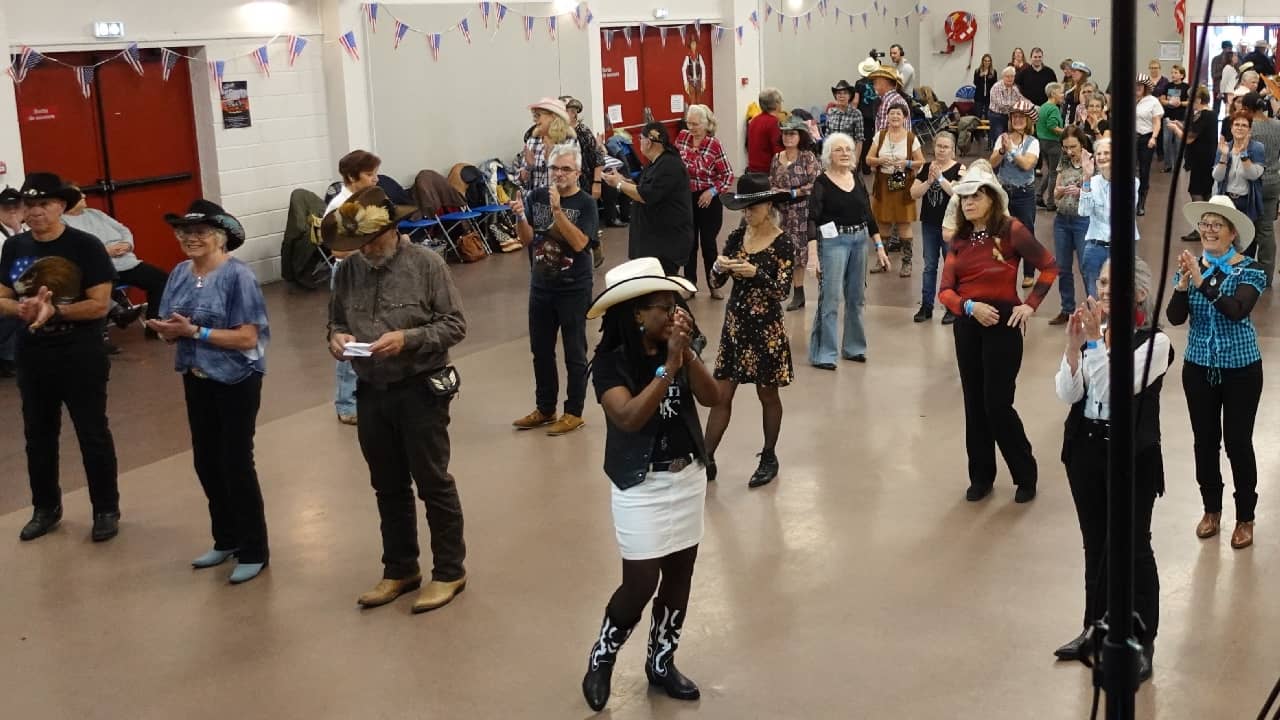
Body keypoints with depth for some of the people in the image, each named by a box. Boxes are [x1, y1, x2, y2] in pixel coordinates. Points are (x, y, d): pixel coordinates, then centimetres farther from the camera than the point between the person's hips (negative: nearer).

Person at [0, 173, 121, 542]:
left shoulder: (86, 246, -12)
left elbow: (100, 305, -15)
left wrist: (54, 311, -25)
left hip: (81, 359, -5)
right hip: (32, 359, 5)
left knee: (93, 436, 6)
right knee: (38, 436, 16)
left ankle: (106, 510, 19)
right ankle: (46, 508, 32)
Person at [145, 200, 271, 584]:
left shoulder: (238, 276, -17)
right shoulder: (180, 273, 4)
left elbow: (247, 338, -21)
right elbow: (173, 326, 9)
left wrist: (195, 331, -24)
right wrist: (166, 329, -14)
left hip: (236, 381, -7)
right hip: (196, 379, 7)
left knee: (236, 463, 1)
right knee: (206, 462, 15)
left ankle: (254, 550, 15)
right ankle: (227, 539, 32)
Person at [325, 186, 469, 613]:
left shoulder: (426, 264, -10)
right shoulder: (348, 271, 3)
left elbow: (454, 325, -10)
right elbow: (336, 321, 16)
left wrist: (408, 339, -23)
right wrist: (336, 337, -7)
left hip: (421, 391, -5)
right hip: (371, 393, 5)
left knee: (434, 484, 4)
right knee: (389, 487, 16)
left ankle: (449, 572, 18)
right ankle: (399, 570, 30)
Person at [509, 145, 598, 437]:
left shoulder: (585, 203, -10)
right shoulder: (536, 197, 1)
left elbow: (579, 242, -22)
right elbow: (527, 240, 1)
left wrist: (557, 210, -27)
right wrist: (521, 217, -17)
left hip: (574, 289, -4)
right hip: (540, 287, 5)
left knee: (574, 352, 4)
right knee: (541, 350, 13)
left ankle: (574, 412, 15)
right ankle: (544, 408, 27)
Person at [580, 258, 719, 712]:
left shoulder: (675, 351, -1)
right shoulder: (612, 362, -16)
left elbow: (710, 398, -10)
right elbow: (629, 417, -29)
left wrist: (686, 354, -23)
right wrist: (668, 365, -31)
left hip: (689, 477, 6)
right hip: (642, 487, -6)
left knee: (680, 575, 12)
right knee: (640, 584, -4)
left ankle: (661, 663, 31)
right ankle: (601, 657, 22)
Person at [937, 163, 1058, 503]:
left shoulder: (1011, 230, -8)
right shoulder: (960, 239, 6)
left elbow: (1049, 266, -5)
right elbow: (945, 290, 0)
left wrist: (1030, 305, -10)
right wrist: (970, 306, -18)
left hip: (1003, 323, -5)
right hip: (967, 325, 5)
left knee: (997, 405, -6)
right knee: (974, 404, 10)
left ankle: (1025, 475, 13)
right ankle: (981, 476, 22)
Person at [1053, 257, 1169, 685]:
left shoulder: (1154, 341, -13)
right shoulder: (1091, 332, 2)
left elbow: (1117, 388, -25)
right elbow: (1067, 394, -5)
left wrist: (1097, 339, -25)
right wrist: (1074, 344, -16)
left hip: (1132, 456, -5)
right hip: (1086, 449, 6)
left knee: (1132, 549, 2)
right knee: (1095, 546, 18)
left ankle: (1142, 645, 14)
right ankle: (1095, 630, 33)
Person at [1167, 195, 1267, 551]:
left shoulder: (1250, 270, -12)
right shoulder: (1190, 267, -2)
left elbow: (1237, 311, -30)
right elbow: (1175, 318, -13)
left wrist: (1202, 283, -38)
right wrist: (1183, 285, -30)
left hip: (1240, 369, -3)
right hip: (1199, 368, 4)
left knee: (1238, 443, 2)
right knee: (1205, 441, 13)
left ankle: (1245, 517, 20)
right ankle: (1211, 509, 31)